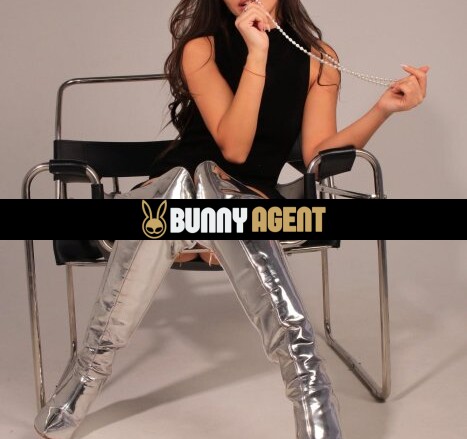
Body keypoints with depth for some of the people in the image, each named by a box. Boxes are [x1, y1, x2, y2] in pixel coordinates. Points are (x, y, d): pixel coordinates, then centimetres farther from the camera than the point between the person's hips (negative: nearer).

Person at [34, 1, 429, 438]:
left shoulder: (318, 59, 8)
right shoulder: (201, 48, 3)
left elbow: (316, 155, 2)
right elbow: (234, 146, -10)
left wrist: (384, 108, -8)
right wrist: (257, 53, -16)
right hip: (169, 191, 0)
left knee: (210, 178, -37)